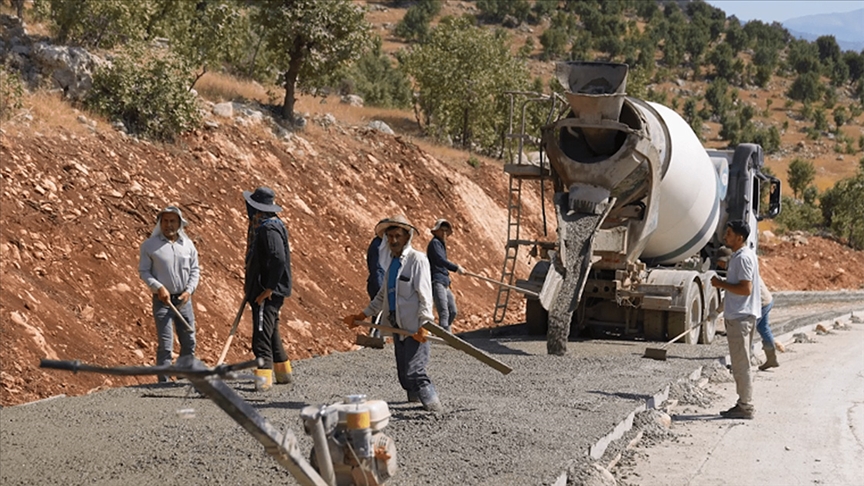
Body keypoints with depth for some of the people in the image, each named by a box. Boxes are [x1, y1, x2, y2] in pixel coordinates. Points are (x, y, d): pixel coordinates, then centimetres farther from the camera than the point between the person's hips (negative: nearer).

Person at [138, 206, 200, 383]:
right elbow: (143, 271, -2)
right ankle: (164, 383, -4)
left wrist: (189, 290, -3)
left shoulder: (188, 244, 7)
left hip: (184, 299, 4)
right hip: (162, 300, -4)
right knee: (165, 344, -8)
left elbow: (195, 270, 12)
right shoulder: (150, 245, -3)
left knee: (189, 341, 8)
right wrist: (158, 287, -15)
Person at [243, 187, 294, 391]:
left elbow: (278, 260, -26)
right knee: (271, 333, 20)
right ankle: (283, 372, 31)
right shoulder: (262, 226, 15)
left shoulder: (270, 229, -18)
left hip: (268, 292, -11)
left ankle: (264, 377, -21)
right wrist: (249, 282, 19)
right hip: (262, 290, 11)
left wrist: (268, 289, -24)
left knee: (262, 335, -15)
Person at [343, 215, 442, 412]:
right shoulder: (393, 261, 17)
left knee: (414, 371, -15)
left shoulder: (417, 259, -8)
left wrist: (424, 324, -22)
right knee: (403, 372, 10)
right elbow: (383, 295, 26)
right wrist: (363, 315, 25)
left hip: (415, 327, -8)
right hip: (399, 326, 8)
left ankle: (433, 405, -7)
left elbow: (425, 295, -14)